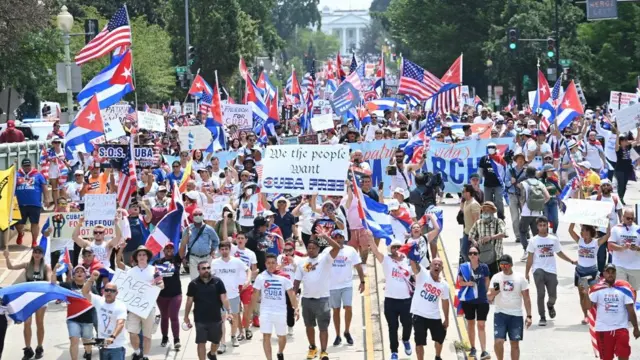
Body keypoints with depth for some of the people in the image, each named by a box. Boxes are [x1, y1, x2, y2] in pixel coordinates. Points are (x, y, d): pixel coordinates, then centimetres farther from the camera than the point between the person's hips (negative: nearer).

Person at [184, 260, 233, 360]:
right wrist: (186, 317, 3)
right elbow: (189, 301, 2)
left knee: (216, 341, 18)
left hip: (216, 318, 2)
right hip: (200, 319, -2)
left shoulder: (217, 282, -5)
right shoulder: (193, 284, -6)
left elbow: (224, 298, -5)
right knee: (201, 343, -2)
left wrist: (229, 311, -17)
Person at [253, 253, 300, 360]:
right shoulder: (261, 277, -1)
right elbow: (256, 294, 6)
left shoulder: (283, 277, -2)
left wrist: (296, 308, -10)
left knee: (282, 336, 14)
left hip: (280, 311, 1)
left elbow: (291, 294, 0)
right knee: (266, 336, -7)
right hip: (266, 311, -1)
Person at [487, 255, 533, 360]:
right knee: (498, 341, -12)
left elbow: (526, 298, 4)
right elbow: (489, 297, 2)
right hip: (500, 314, 0)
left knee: (515, 343, 5)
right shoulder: (496, 277, 3)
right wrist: (494, 292, -21)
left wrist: (529, 316, -2)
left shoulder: (520, 278, 1)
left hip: (516, 315, 0)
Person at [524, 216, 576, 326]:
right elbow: (530, 258, 2)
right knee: (541, 294, -8)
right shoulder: (534, 241, 0)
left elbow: (560, 253, 16)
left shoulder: (554, 239, 6)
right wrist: (526, 273, -1)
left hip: (551, 271, 2)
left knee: (553, 295, 4)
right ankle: (542, 318, 3)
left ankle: (550, 305, 39)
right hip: (538, 270, -2)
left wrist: (572, 261, 10)